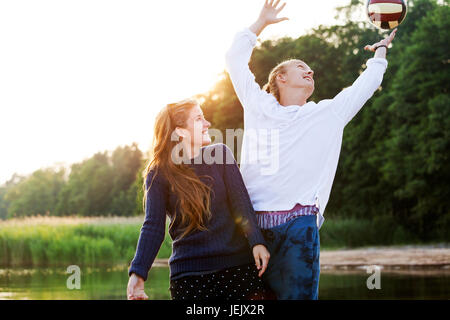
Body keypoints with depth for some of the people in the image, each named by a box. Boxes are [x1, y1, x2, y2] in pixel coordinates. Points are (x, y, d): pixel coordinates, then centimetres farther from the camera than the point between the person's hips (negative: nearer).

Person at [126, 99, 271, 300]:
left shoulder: (220, 154, 6)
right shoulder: (159, 174, 0)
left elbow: (240, 202, -2)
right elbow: (153, 227, -8)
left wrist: (256, 242, -18)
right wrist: (138, 273, -22)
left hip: (237, 263, 2)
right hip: (188, 274, -1)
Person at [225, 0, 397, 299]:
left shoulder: (327, 114, 20)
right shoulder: (259, 106, 18)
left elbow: (366, 85, 32)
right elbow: (236, 58, 24)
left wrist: (381, 50, 46)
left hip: (299, 225, 0)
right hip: (253, 220, 0)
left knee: (299, 294, -8)